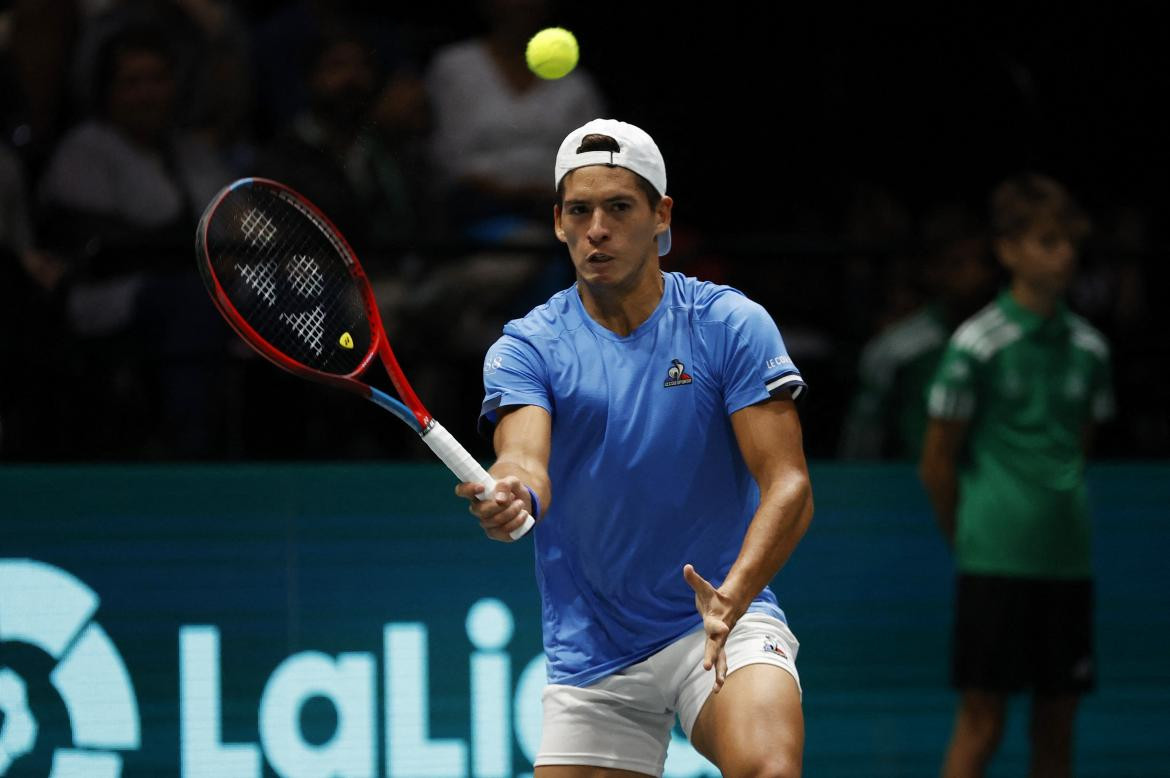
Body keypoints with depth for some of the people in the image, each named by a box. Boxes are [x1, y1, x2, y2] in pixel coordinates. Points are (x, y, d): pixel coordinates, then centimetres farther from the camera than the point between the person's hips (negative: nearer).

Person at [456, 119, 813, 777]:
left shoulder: (731, 324, -3)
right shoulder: (528, 347, 1)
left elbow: (790, 487, -10)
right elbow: (527, 459, -18)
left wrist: (733, 596, -28)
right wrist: (510, 496, -44)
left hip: (726, 623, -3)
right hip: (590, 651, 3)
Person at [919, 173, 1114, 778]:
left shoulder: (1087, 347, 9)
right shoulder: (979, 343, -6)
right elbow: (937, 461, -1)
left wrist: (1063, 519, 12)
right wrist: (969, 540, 5)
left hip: (1068, 562, 5)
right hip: (996, 563, -5)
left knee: (1057, 723, 7)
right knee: (982, 721, -5)